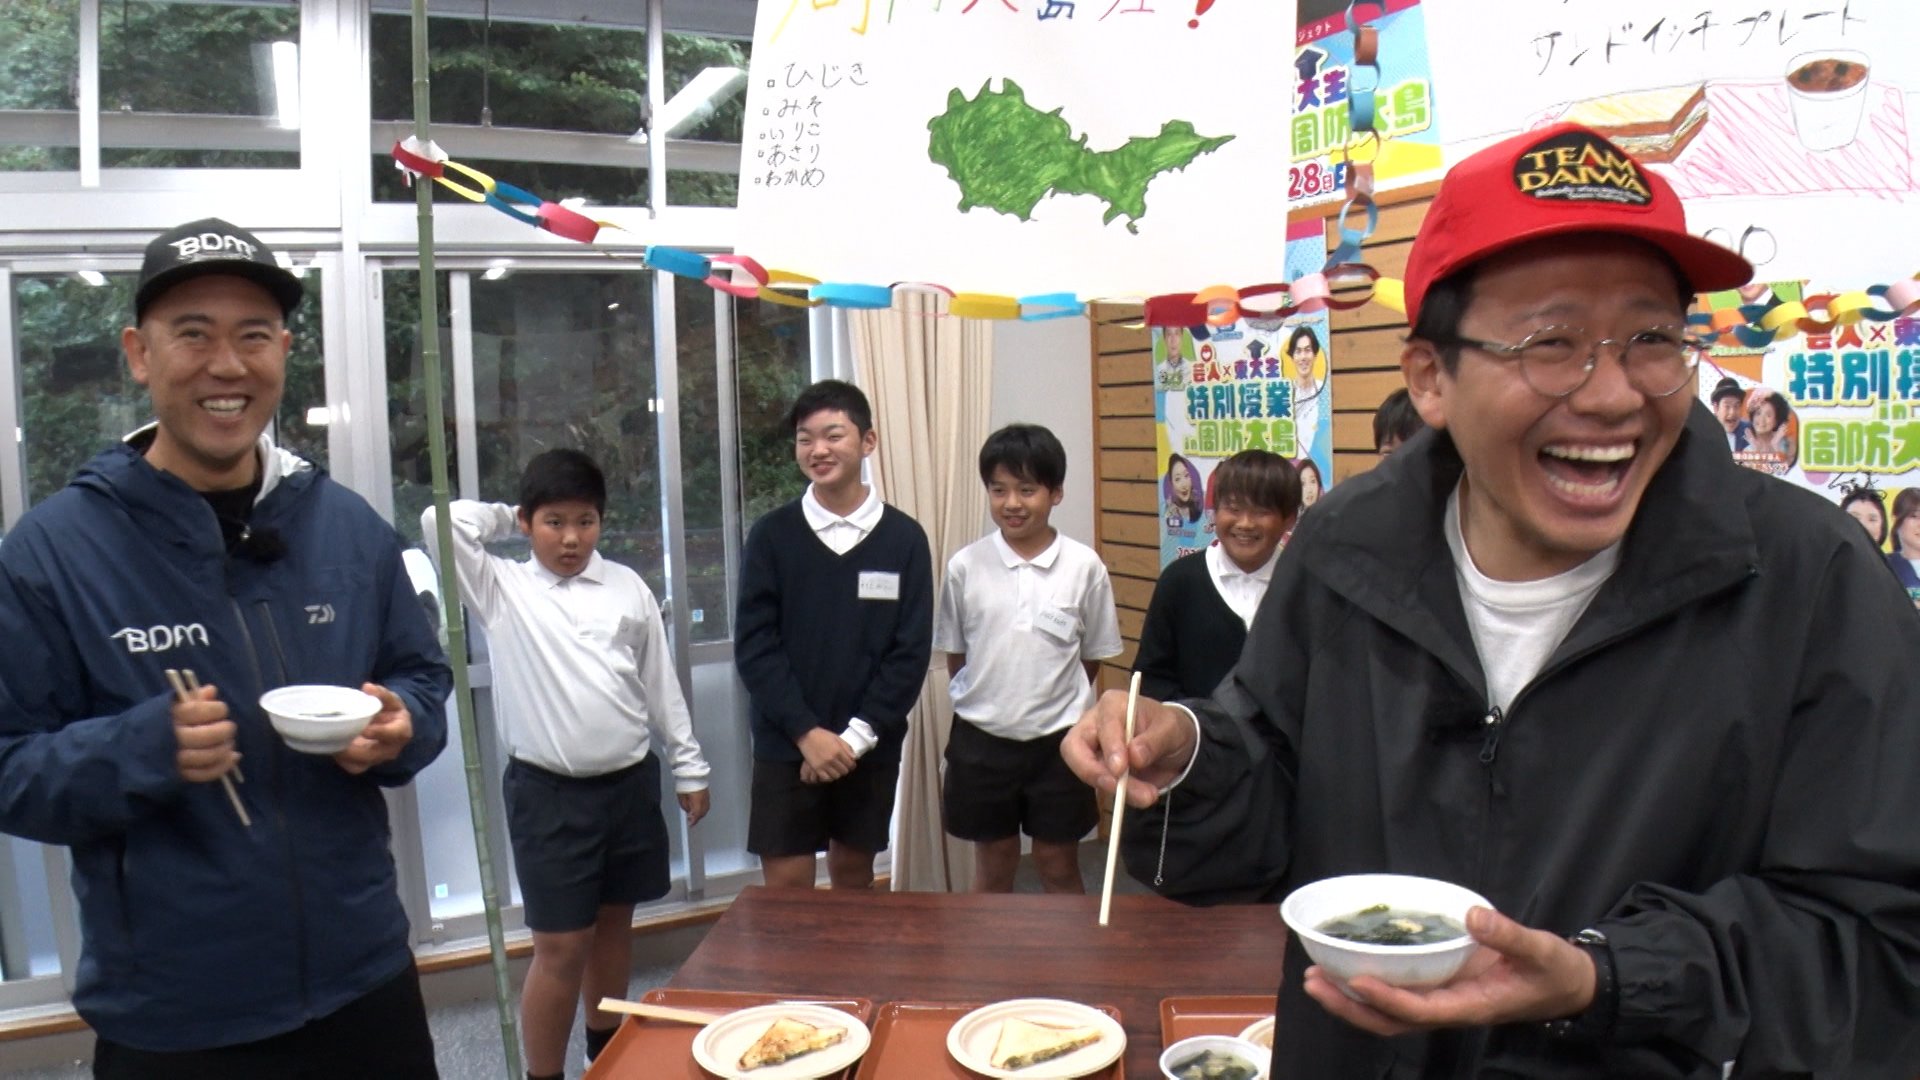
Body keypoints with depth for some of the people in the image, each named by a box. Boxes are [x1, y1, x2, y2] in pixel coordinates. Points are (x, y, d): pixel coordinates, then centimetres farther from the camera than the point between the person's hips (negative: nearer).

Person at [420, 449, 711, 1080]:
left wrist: (689, 769, 11)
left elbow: (660, 685, 9)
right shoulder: (503, 588, -2)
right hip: (547, 791, -3)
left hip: (631, 782, 4)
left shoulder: (627, 588, 4)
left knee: (614, 921, 18)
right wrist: (509, 518, 0)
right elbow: (442, 522, -16)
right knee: (561, 946, -1)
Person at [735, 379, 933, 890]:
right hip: (785, 746, -1)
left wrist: (856, 736, -11)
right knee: (787, 884, 2)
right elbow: (753, 646, -6)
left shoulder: (904, 538, -4)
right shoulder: (771, 535, -4)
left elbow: (911, 651, -5)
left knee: (854, 872, 14)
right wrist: (807, 732, -14)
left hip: (870, 747, 1)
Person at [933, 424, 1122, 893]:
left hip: (1058, 739, -1)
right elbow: (954, 655, 5)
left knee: (1059, 866, 13)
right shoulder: (964, 566, -6)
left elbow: (1092, 657, 2)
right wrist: (984, 701, 4)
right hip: (981, 739, 1)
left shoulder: (1084, 566, -8)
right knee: (992, 867, 15)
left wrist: (1054, 705, 4)